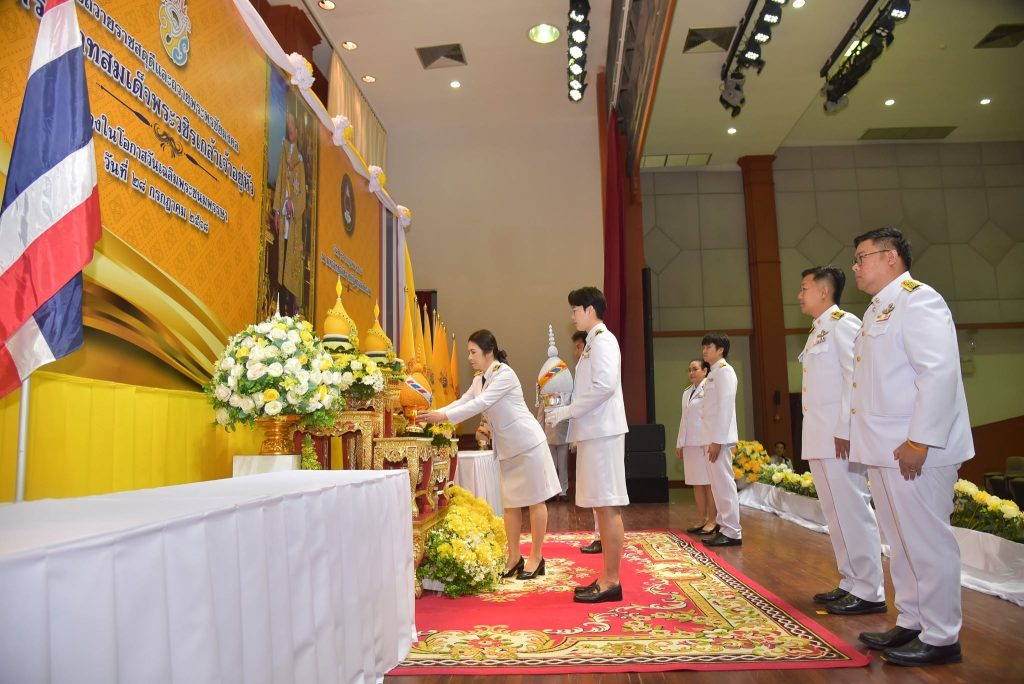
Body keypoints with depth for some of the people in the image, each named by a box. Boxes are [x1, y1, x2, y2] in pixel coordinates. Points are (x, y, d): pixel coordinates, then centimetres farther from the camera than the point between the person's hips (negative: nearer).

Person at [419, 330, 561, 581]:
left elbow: (480, 404, -27)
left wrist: (443, 416, -29)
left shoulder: (504, 374, -19)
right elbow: (463, 402, 7)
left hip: (527, 443, -9)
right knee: (510, 503, 10)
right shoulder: (479, 380, 8)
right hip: (508, 448, 9)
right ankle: (514, 557, 18)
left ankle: (536, 558, 10)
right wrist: (433, 414, -7)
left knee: (535, 501, 2)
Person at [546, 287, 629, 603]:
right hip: (594, 432, 10)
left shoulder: (602, 340, -9)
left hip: (602, 433, -10)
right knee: (603, 506, 11)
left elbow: (605, 385, -22)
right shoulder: (594, 342, 20)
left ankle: (611, 582, -1)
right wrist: (567, 413, 14)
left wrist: (567, 411, -16)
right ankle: (607, 577, 17)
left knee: (607, 506, -6)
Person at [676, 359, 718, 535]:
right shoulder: (687, 392, 18)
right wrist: (680, 443, 15)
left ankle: (712, 521, 3)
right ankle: (702, 519, 13)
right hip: (690, 443, 7)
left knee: (709, 483, -2)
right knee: (697, 483, 7)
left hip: (706, 442, -7)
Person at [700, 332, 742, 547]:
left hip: (721, 437, -9)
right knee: (717, 484, 13)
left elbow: (725, 406, -17)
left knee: (724, 482, -8)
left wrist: (717, 440, -20)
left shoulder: (724, 371, -8)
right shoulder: (713, 373, 19)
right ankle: (722, 525, 22)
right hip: (714, 436, 9)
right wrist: (713, 439, 13)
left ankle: (732, 532, -4)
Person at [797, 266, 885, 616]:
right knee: (836, 514, 13)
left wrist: (845, 430, -19)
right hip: (819, 441, 9)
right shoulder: (817, 331, 19)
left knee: (852, 512, -4)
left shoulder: (843, 324, -7)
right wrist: (816, 438, 14)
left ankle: (869, 592, 4)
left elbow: (856, 377, -16)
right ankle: (852, 583, 22)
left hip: (839, 439, -9)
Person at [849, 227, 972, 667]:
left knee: (928, 542, 0)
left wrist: (919, 440, -21)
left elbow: (940, 370, -20)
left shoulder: (917, 300, -10)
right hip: (885, 449, 9)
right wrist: (861, 436, 14)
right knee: (901, 542, 15)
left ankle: (941, 638, 11)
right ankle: (911, 623, 27)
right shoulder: (879, 310, 18)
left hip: (914, 450, -9)